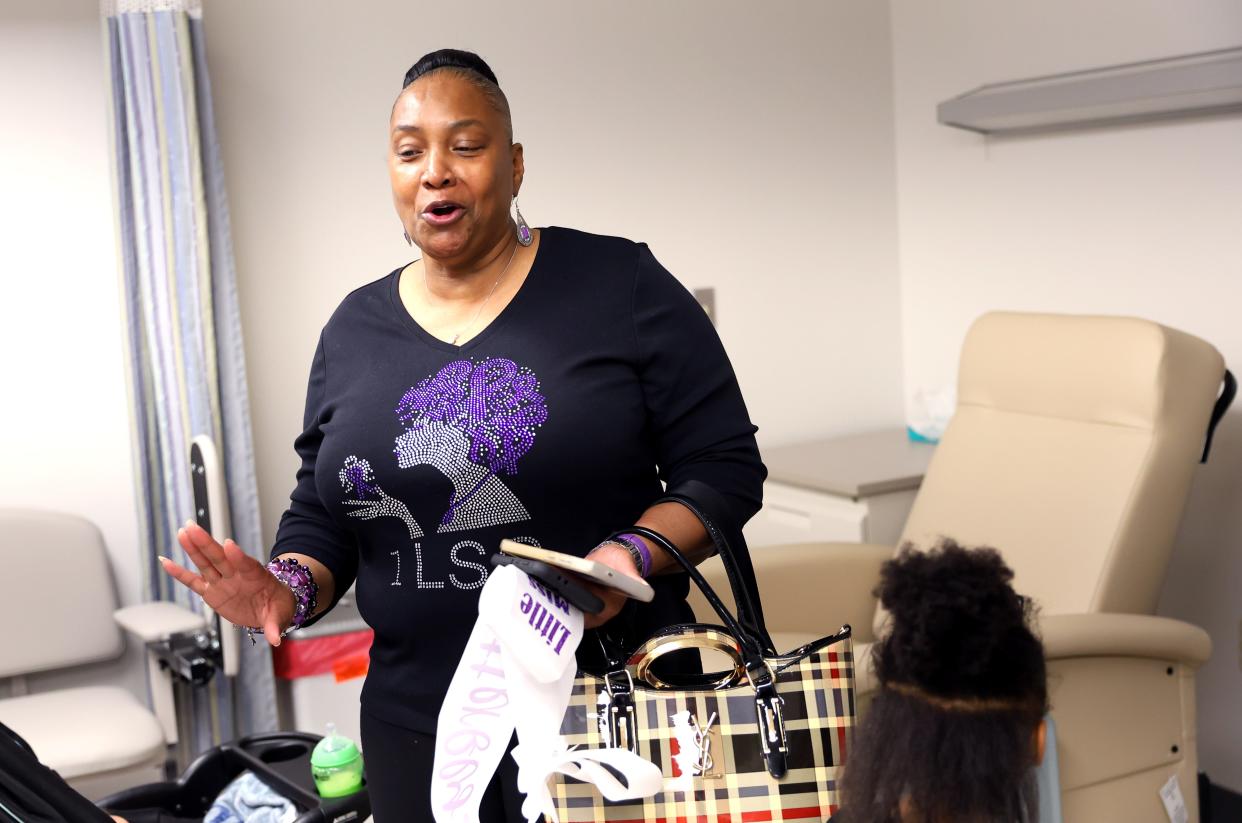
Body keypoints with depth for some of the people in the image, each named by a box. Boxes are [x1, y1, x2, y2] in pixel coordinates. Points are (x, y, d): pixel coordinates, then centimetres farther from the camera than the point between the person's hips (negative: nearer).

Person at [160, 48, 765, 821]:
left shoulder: (622, 286, -5)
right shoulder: (353, 330, 8)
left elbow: (726, 467, -4)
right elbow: (321, 519, 13)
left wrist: (636, 555, -22)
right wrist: (291, 589, -9)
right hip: (417, 725, 4)